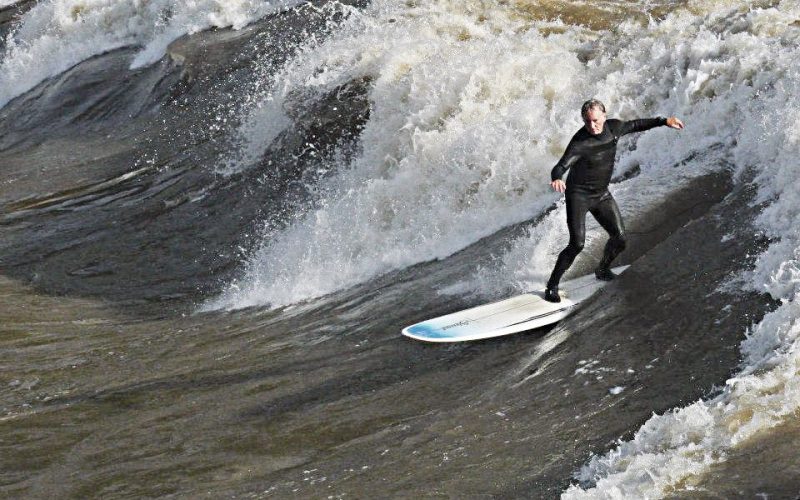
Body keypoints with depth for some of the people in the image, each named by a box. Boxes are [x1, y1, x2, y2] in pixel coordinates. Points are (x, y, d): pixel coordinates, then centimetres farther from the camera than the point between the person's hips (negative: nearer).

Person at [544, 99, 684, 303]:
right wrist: (556, 179, -60)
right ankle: (552, 286, -4)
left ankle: (603, 270, 33)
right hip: (578, 195, -6)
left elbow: (635, 125, 13)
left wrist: (664, 121, 15)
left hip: (601, 194, 6)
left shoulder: (613, 128, -8)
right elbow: (561, 166, -37)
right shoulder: (580, 143, -26)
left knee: (619, 238, 3)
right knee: (577, 244, -17)